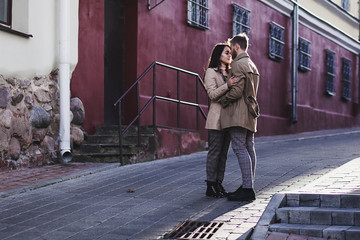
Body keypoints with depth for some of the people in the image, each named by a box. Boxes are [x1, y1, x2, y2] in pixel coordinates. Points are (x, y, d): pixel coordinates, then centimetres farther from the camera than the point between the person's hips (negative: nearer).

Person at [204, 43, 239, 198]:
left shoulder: (229, 73, 20)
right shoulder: (211, 72, -1)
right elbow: (212, 94, -13)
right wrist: (227, 85, -26)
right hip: (216, 117, -7)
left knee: (223, 153, 6)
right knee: (215, 151, -7)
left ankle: (218, 184, 11)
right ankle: (210, 186, -4)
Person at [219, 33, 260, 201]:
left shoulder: (238, 64, -10)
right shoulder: (251, 64, 21)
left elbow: (237, 90, -20)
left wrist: (222, 100, -5)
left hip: (238, 113, -10)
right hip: (250, 112, 10)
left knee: (240, 148, -11)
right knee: (249, 148, 8)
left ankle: (247, 189, -15)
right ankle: (248, 186, 10)